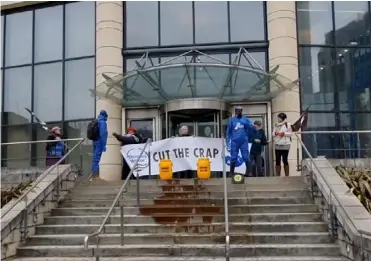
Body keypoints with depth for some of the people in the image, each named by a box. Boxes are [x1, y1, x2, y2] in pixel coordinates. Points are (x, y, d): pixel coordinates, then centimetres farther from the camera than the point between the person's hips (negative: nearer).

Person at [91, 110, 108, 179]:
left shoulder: (96, 121, 15)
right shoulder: (102, 122, -11)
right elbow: (103, 134, -18)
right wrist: (104, 145, -17)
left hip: (95, 141, 9)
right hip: (99, 142, -9)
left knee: (95, 158, 12)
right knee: (97, 158, -9)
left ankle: (94, 175, 17)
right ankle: (96, 175, -9)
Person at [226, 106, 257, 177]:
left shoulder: (245, 119, 8)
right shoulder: (232, 120, 8)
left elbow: (252, 128, 1)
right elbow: (228, 132, 8)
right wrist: (228, 143, 2)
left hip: (244, 142, 0)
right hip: (234, 142, 0)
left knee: (246, 157, -3)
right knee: (233, 158, 4)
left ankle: (249, 172, 0)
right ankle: (231, 173, 11)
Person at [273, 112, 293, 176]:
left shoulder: (287, 124, 0)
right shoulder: (276, 125, 13)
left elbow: (290, 133, -3)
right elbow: (273, 134, 14)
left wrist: (284, 133, -16)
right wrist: (275, 133, -8)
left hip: (285, 145, -4)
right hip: (277, 145, 4)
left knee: (285, 160, 0)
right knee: (277, 160, 2)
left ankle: (287, 176, 8)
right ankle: (278, 175, 8)